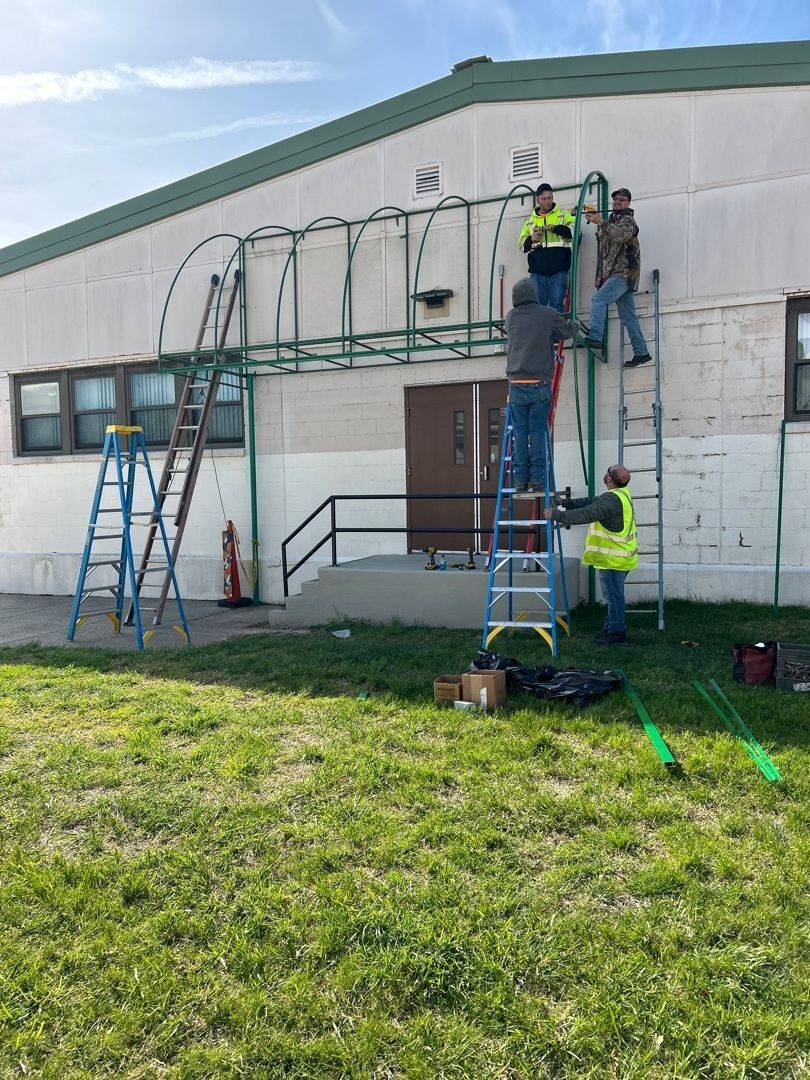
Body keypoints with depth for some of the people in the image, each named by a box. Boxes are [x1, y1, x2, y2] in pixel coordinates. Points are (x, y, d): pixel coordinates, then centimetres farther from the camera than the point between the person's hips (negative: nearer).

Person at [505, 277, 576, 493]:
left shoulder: (510, 317, 9)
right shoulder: (548, 314, 0)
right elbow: (567, 332, 13)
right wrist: (572, 325, 37)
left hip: (516, 384, 2)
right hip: (540, 383, -2)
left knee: (519, 432, 5)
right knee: (538, 432, 1)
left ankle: (520, 479, 4)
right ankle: (537, 479, 0)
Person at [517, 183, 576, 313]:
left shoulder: (563, 214, 12)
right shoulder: (530, 220, 19)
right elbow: (521, 244, 18)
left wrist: (555, 228, -15)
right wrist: (531, 239, -3)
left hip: (558, 270, -2)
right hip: (537, 271, 2)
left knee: (557, 304, -6)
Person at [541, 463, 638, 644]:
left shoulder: (611, 499, -25)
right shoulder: (622, 493, 9)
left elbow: (586, 514, -31)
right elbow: (590, 503, 12)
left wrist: (556, 515, -25)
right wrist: (565, 502, 6)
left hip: (613, 558, -11)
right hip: (620, 555, 11)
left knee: (613, 595, -1)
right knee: (613, 595, 20)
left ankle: (617, 633, 8)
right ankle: (612, 627, 31)